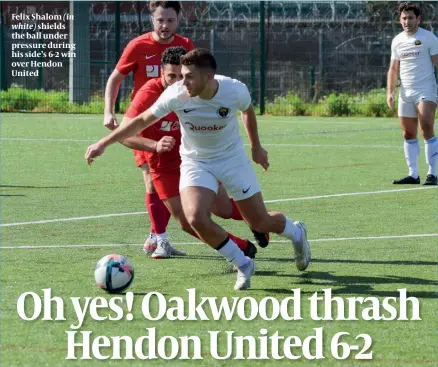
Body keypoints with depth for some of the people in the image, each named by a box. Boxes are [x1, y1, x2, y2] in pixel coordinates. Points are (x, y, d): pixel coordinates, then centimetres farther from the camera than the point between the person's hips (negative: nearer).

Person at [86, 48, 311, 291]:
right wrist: (103, 143, -14)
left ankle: (296, 233, 41)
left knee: (261, 223, 2)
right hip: (195, 162, 0)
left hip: (232, 158, 0)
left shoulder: (235, 91, -23)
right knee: (196, 219, -26)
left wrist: (256, 147, 14)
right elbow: (142, 121, -11)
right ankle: (243, 265, -3)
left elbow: (248, 111, 3)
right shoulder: (176, 95, -24)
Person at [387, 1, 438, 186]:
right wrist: (390, 91, 4)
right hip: (406, 93, 5)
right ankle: (413, 174, 9)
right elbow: (393, 69, 16)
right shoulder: (397, 41, 12)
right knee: (408, 134, 4)